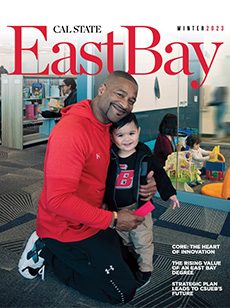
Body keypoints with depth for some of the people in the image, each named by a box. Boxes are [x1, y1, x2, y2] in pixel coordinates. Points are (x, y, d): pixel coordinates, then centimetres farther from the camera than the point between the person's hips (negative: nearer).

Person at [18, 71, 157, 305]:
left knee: (131, 259, 23)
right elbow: (58, 199, -31)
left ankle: (47, 247, 17)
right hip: (67, 229, -9)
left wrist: (141, 187, -10)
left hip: (91, 221, 9)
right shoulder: (71, 130, -28)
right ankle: (46, 252, 6)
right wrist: (112, 220, -23)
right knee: (124, 291, 0)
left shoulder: (106, 126, 3)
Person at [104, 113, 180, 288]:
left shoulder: (145, 156, -8)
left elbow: (159, 173, 5)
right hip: (115, 210, 2)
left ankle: (145, 269, 29)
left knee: (142, 242, 10)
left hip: (139, 208, -2)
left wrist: (169, 193, 7)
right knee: (124, 241, 19)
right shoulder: (108, 157, -8)